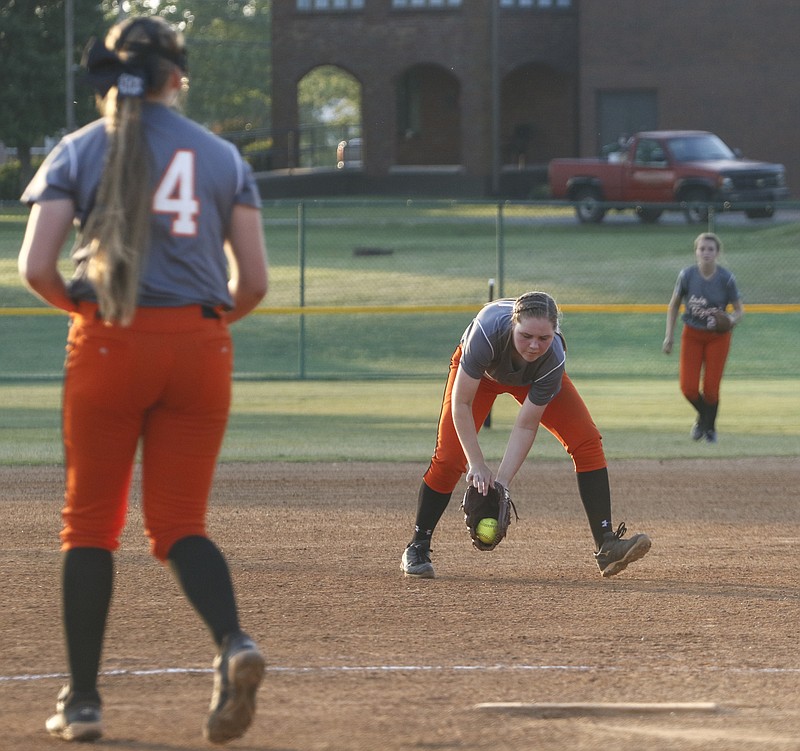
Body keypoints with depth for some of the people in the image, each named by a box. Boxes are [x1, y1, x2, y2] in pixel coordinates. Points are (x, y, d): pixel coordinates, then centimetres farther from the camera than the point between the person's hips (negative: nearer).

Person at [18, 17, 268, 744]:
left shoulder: (79, 152, 2)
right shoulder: (222, 156, 7)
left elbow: (36, 267, -7)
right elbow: (254, 281, 4)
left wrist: (82, 305, 12)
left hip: (108, 346, -1)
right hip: (201, 347, 2)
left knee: (91, 522, 9)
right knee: (180, 523, 7)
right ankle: (233, 642, -21)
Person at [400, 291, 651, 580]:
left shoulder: (553, 359, -38)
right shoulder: (488, 331, -44)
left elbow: (526, 426, -29)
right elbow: (461, 403, -35)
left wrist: (502, 481, -35)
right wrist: (476, 465, -37)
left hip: (533, 378, 1)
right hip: (479, 370, -1)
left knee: (587, 441, -16)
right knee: (449, 456, -15)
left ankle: (606, 546, -14)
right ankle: (417, 548, 3)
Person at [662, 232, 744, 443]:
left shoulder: (726, 278, -15)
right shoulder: (687, 275, -11)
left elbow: (739, 309, -6)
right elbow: (674, 305, 2)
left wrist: (732, 319, -29)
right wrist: (669, 336, 0)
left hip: (718, 337, -1)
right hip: (692, 335, 1)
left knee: (711, 388, -5)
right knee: (688, 387, -8)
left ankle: (710, 426, 24)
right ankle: (702, 416, 26)